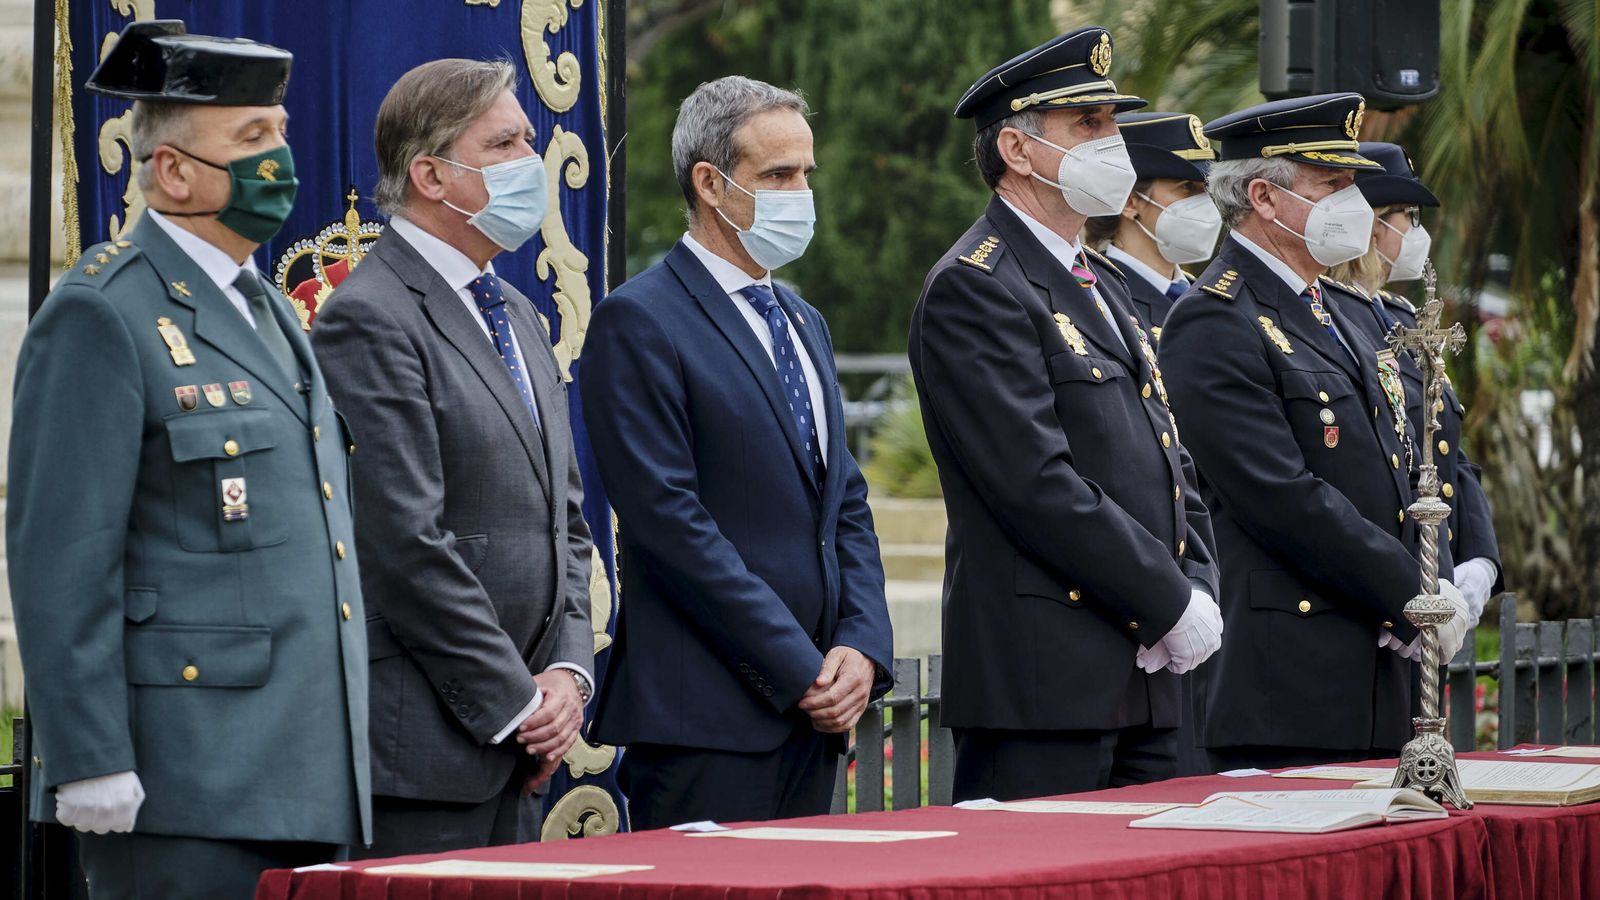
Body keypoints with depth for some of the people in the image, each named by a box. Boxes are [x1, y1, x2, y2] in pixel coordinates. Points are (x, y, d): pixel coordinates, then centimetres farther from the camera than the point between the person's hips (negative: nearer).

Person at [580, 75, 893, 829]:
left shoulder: (803, 323, 20)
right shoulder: (640, 322, -7)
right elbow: (669, 519, -14)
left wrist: (862, 648, 1)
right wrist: (800, 671, -14)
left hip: (813, 710, 8)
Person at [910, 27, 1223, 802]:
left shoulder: (1101, 292, 22)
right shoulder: (974, 289, -9)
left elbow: (1166, 465, 22)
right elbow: (1040, 484, -18)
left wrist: (1200, 592, 3)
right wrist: (1171, 605, -14)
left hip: (1139, 677, 9)